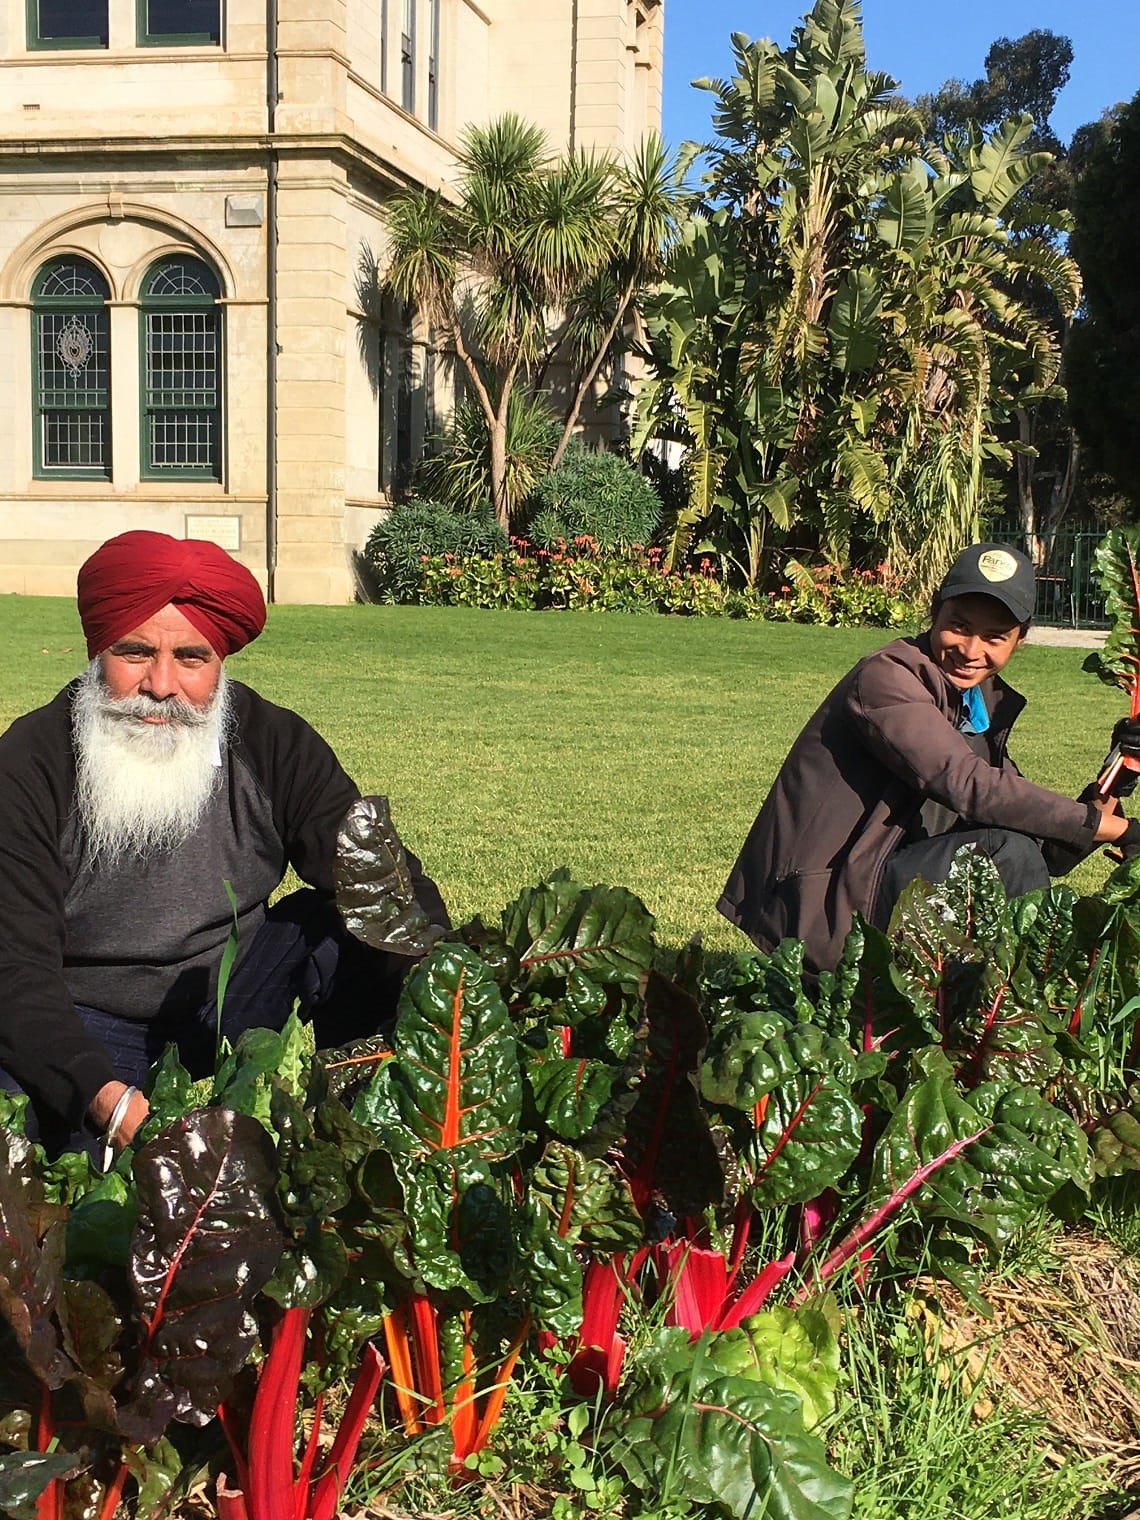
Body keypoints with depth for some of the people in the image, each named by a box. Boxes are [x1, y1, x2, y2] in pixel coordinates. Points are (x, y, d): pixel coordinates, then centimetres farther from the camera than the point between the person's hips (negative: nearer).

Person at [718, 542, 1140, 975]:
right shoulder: (887, 678, -14)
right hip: (826, 910, -9)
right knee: (1006, 852, -23)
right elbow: (967, 786, -27)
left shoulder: (987, 704, 12)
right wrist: (1104, 825, -22)